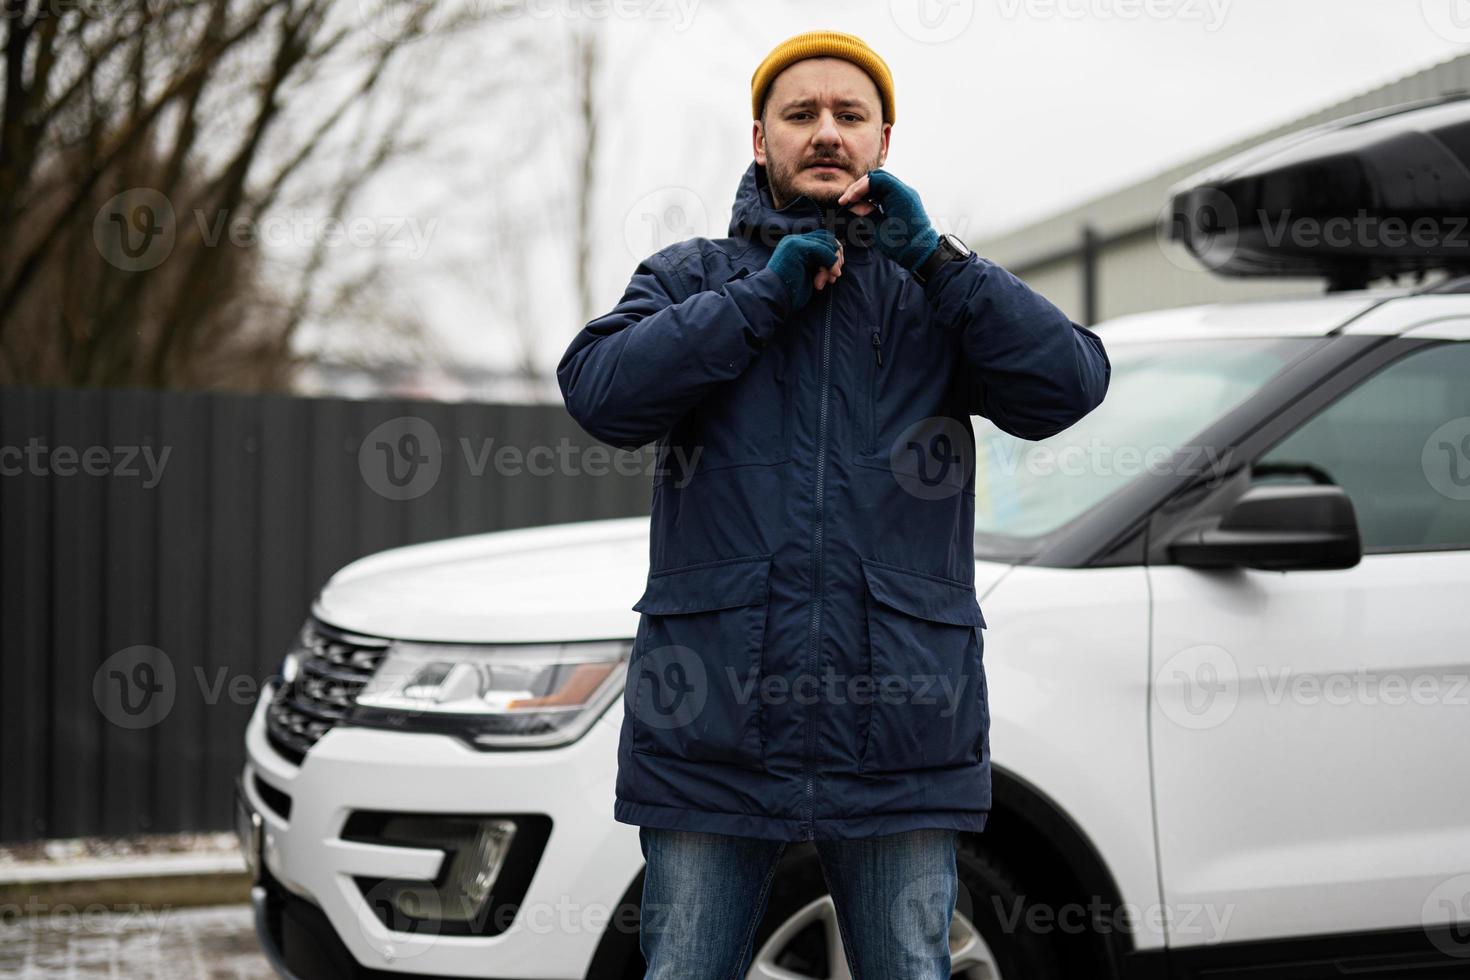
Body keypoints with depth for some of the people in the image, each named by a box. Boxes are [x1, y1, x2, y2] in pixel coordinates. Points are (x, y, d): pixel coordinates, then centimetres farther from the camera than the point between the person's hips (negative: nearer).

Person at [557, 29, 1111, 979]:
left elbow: (1068, 384, -3)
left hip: (901, 731, 1)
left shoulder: (934, 292, 14)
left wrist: (933, 257, -8)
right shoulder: (691, 276, 13)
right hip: (714, 726, 0)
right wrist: (767, 293, -7)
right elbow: (600, 392, -6)